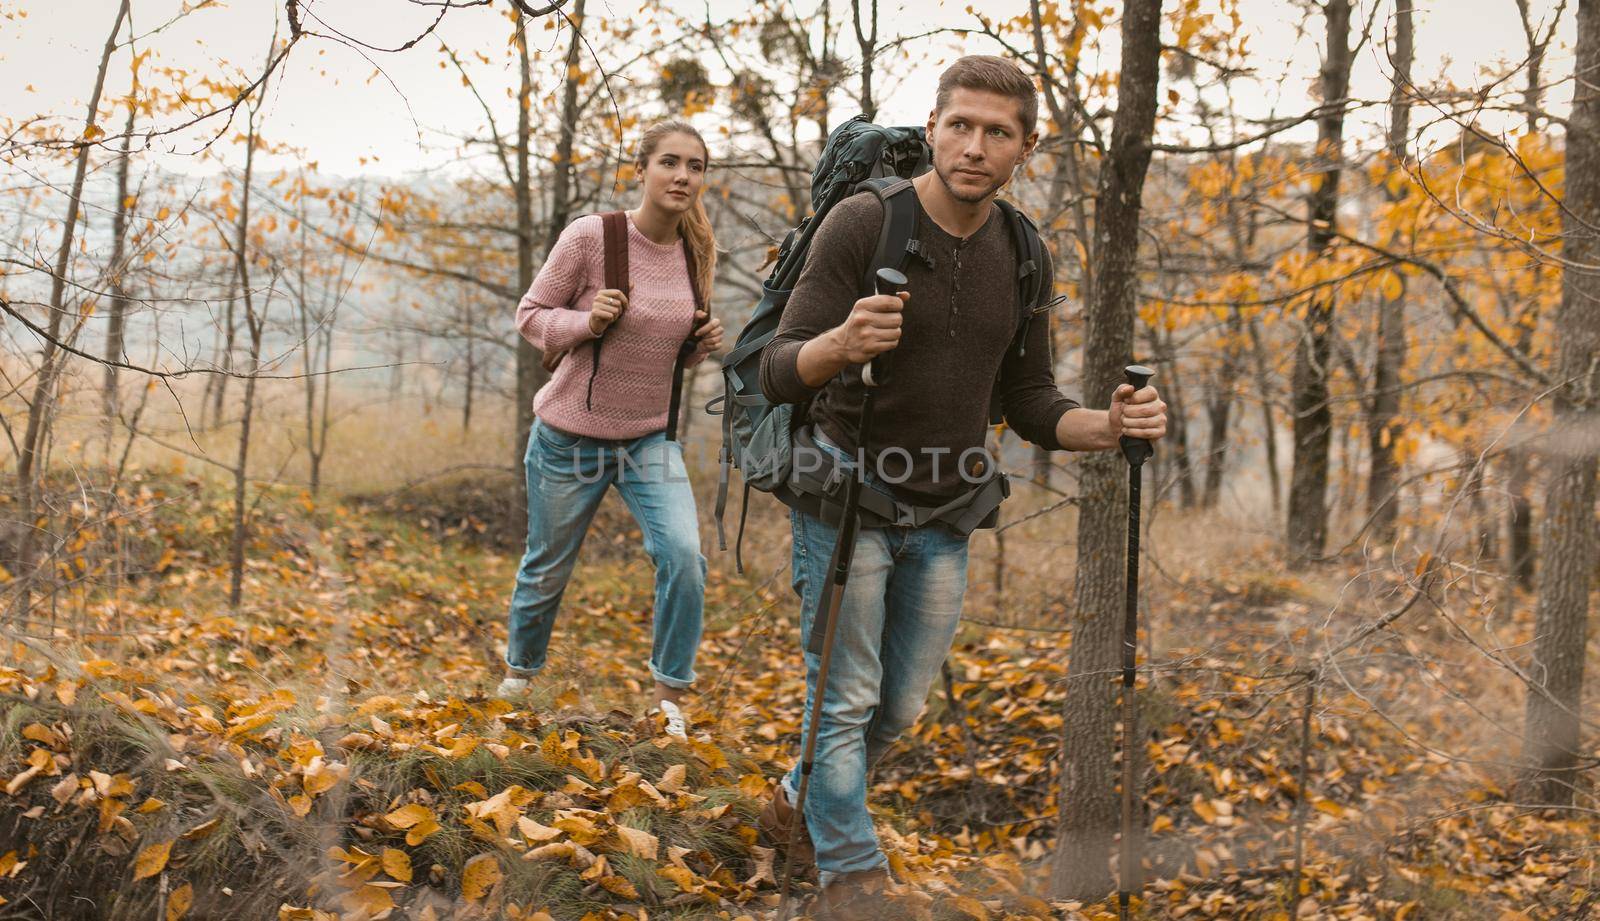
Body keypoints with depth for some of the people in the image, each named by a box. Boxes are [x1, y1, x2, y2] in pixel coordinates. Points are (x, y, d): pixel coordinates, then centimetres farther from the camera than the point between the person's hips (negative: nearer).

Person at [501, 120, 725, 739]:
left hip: (650, 437, 3)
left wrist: (703, 344, -8)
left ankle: (669, 697, 0)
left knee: (684, 556, -17)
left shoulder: (698, 251, 0)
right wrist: (588, 322, -26)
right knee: (548, 568, 13)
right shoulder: (591, 236, -16)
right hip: (573, 436, -3)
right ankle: (519, 673, 41)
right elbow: (531, 316, -8)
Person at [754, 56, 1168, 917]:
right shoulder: (861, 223, -18)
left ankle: (797, 807, 40)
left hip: (943, 513, 5)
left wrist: (1112, 426, -17)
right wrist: (841, 344, -43)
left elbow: (1031, 408, 5)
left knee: (899, 704, 15)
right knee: (845, 698, -1)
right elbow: (779, 374, -20)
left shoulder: (1024, 259, -1)